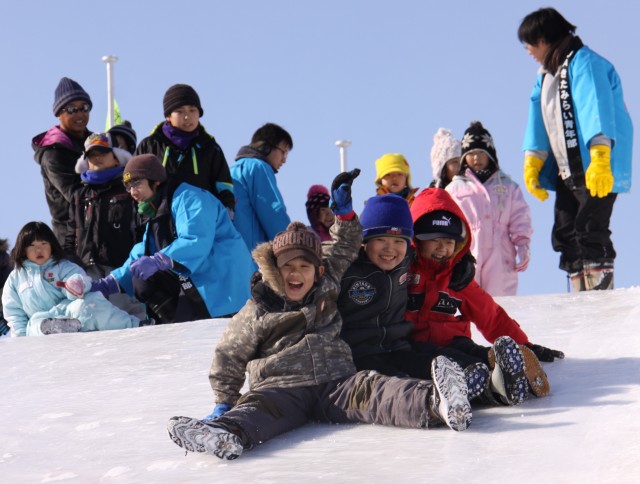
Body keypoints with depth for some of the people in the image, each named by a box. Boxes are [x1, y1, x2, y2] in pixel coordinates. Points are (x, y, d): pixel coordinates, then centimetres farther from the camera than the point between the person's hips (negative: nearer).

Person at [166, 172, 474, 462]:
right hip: (281, 386, -2)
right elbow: (229, 354, 14)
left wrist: (345, 215, 18)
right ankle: (227, 434, -70)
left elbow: (344, 251, 30)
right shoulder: (258, 311, 8)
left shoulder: (326, 291, 17)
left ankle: (434, 403, -55)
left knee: (368, 389, -27)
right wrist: (225, 400, 11)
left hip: (336, 382, 2)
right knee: (259, 406, -35)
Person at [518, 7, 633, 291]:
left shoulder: (584, 63, -11)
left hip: (597, 171, -10)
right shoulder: (546, 75, 18)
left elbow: (597, 110, -22)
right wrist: (533, 162, 7)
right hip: (567, 172, 10)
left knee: (590, 232, -17)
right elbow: (539, 121, 18)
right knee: (564, 235, 7)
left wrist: (600, 158, -32)